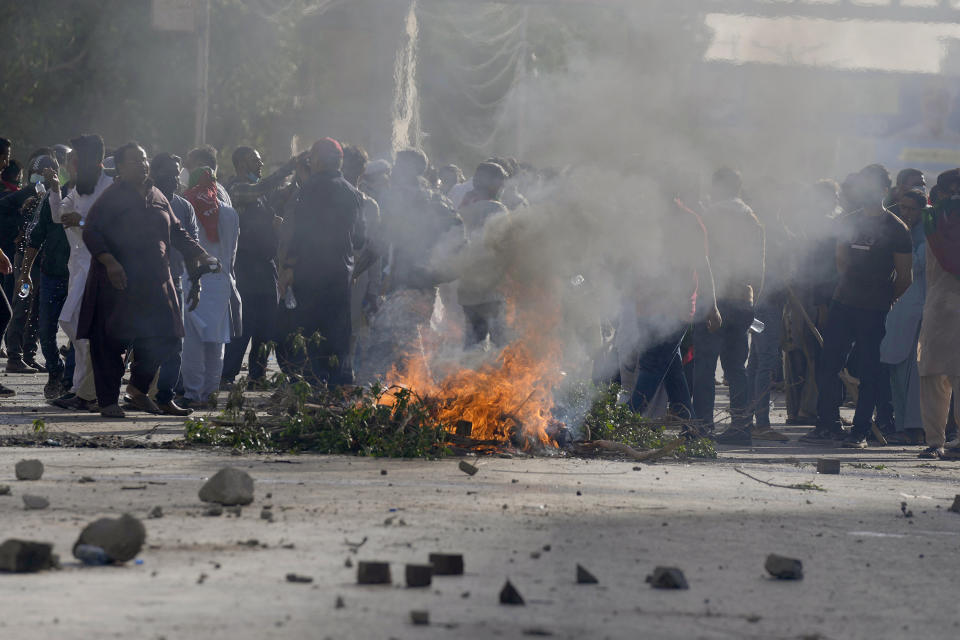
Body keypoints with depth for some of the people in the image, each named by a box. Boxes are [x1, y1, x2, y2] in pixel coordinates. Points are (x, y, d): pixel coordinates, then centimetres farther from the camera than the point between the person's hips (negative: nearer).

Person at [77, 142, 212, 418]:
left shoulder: (157, 197, 14)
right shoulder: (112, 198, -6)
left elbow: (177, 233, 24)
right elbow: (91, 232, -11)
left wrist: (199, 254, 13)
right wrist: (109, 261, -24)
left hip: (154, 281, 6)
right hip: (119, 282, -6)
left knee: (160, 337, 2)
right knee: (111, 342, -2)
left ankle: (138, 388, 24)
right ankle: (108, 401, 7)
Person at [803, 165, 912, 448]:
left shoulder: (896, 229, -4)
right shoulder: (850, 221, 11)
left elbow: (904, 277, -2)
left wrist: (886, 301, 0)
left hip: (874, 310, -5)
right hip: (843, 304, 5)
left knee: (868, 372, -1)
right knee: (828, 365, 2)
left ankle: (861, 431, 4)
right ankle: (828, 424, 11)